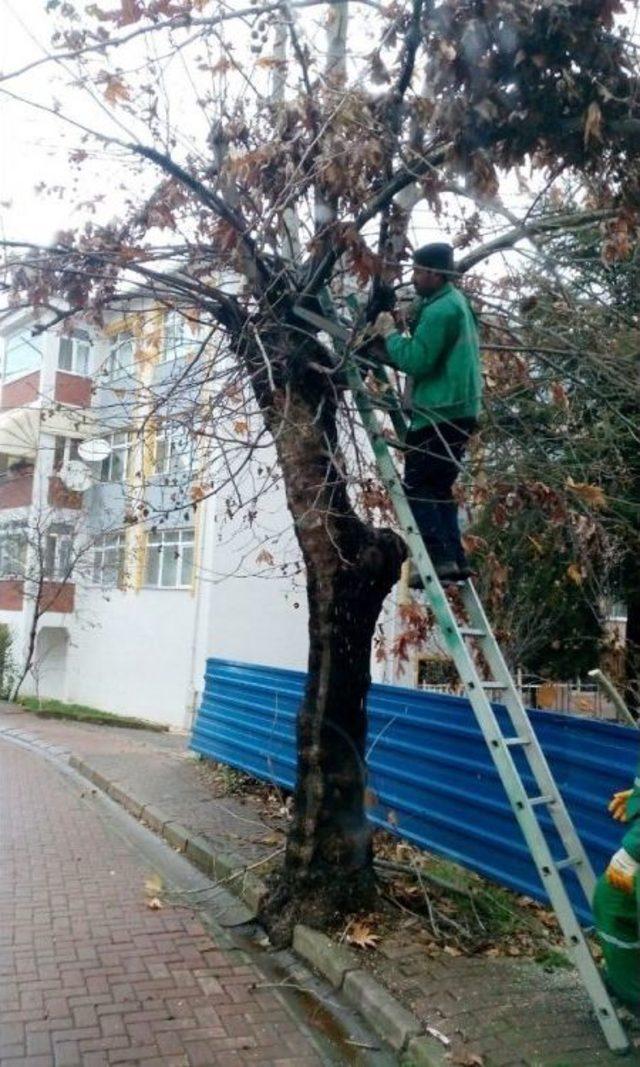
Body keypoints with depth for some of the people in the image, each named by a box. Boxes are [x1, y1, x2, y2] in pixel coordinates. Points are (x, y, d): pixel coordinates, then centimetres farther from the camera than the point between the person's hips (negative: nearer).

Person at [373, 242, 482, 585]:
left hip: (439, 414, -10)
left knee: (416, 487, -5)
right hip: (460, 411, 10)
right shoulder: (457, 303, 20)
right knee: (439, 487, 14)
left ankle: (439, 557, -11)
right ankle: (455, 557, 11)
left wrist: (390, 334, -4)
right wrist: (393, 342, 10)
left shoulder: (440, 310, -13)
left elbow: (416, 361, -19)